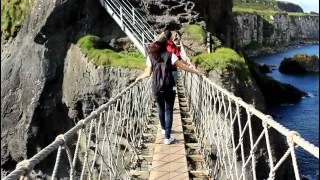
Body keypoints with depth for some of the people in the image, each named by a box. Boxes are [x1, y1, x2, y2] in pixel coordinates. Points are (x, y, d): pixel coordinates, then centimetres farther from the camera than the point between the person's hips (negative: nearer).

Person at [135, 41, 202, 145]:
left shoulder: (150, 57, 2)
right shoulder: (170, 55, -3)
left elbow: (148, 73, 0)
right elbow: (182, 66, -6)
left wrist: (139, 77, 19)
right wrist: (196, 72, 2)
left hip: (156, 89, 2)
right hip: (169, 88, -2)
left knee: (161, 109, 22)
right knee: (169, 111, 4)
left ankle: (164, 129, 43)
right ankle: (167, 137, -1)